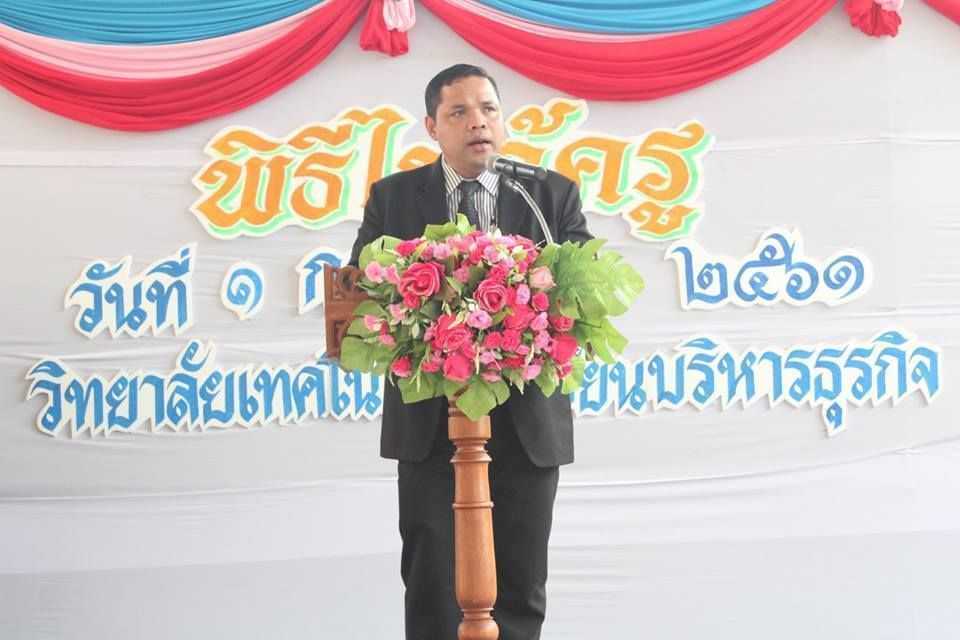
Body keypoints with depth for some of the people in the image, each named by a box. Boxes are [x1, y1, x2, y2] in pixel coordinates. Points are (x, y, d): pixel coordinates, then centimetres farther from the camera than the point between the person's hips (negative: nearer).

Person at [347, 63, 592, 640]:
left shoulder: (553, 194, 6)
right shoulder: (393, 197, 6)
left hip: (527, 422, 0)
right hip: (430, 421, 0)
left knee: (520, 593, 7)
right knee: (433, 592, 3)